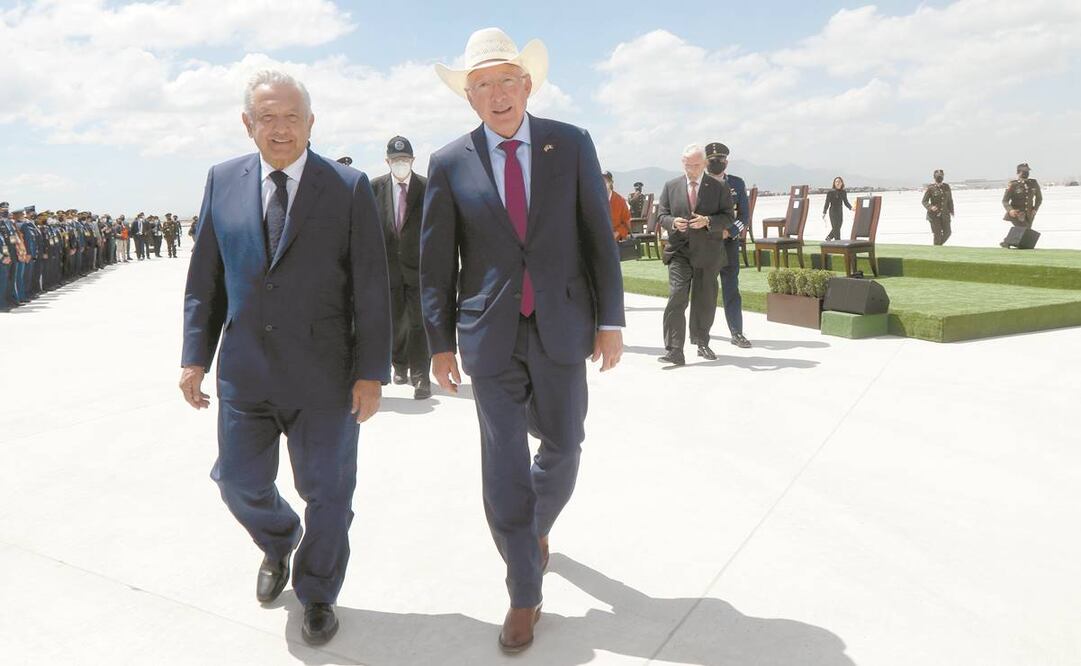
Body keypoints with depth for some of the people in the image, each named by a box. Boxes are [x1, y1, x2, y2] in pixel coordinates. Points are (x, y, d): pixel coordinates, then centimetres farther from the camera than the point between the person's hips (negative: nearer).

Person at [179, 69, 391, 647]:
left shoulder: (349, 187, -6)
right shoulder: (223, 181, 4)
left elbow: (371, 287, -7)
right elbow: (204, 278, 8)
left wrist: (371, 372, -10)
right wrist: (195, 356, 4)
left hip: (324, 373, -3)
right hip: (245, 372, 3)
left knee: (326, 491, 9)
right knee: (239, 481, 13)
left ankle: (317, 594, 34)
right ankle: (279, 545, 47)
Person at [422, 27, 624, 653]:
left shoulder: (573, 145, 0)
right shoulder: (449, 164, 0)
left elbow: (600, 238, 1)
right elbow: (437, 262, 4)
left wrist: (611, 320, -3)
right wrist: (441, 341, 3)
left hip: (562, 327, 1)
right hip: (491, 336, -1)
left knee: (561, 448, 13)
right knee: (504, 466, 1)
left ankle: (538, 524, 47)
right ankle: (525, 595, 19)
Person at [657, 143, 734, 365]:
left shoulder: (719, 188, 4)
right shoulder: (671, 186, 8)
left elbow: (728, 217, 0)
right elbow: (661, 215, 7)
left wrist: (708, 221, -18)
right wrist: (673, 222, -15)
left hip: (708, 253, 1)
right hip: (679, 252, -1)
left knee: (705, 301, 11)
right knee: (676, 299, -13)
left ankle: (701, 343, 30)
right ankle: (674, 351, -13)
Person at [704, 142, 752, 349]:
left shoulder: (737, 184, 5)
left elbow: (744, 216, 3)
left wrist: (729, 232, -13)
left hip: (729, 242, 1)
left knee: (731, 288, 1)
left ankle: (736, 333, 5)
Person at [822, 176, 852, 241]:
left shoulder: (844, 192, 6)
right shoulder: (831, 191, -8)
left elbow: (846, 202, 12)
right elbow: (827, 203, -6)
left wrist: (851, 208, -4)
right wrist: (824, 213, -9)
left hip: (840, 211, 6)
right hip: (833, 211, -6)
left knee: (838, 227, 12)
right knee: (836, 228, -7)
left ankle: (828, 237, 34)